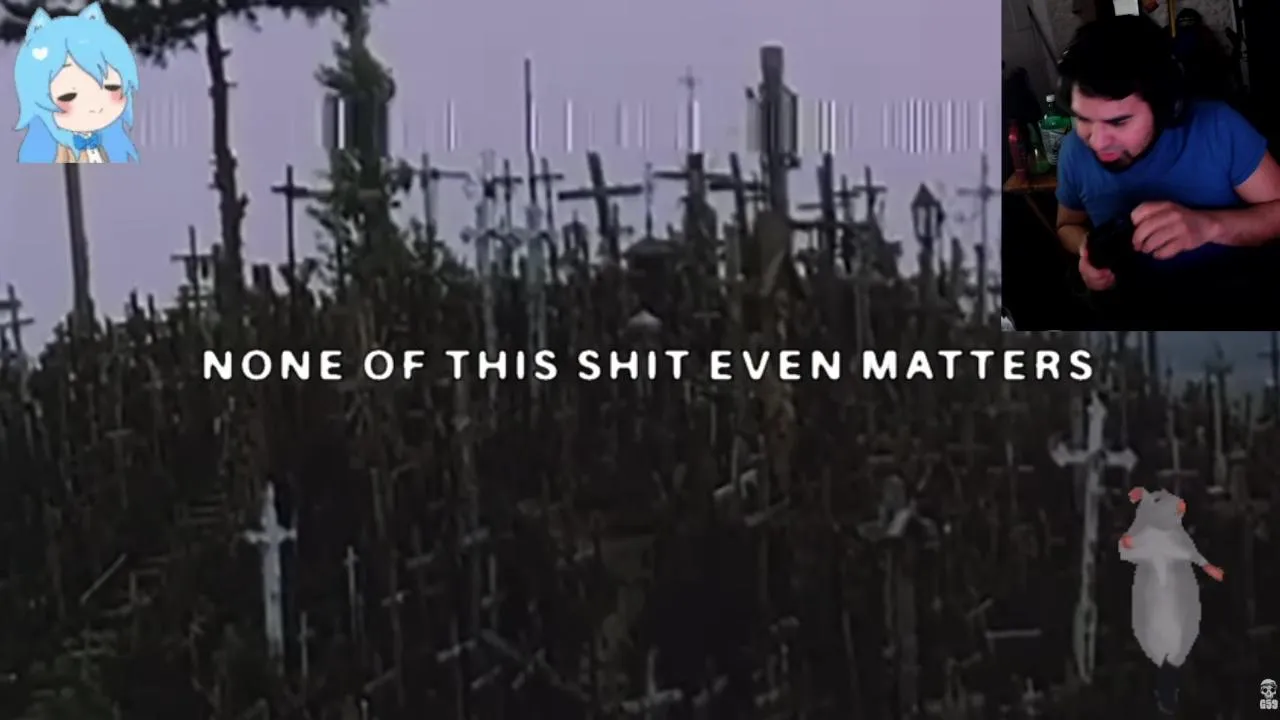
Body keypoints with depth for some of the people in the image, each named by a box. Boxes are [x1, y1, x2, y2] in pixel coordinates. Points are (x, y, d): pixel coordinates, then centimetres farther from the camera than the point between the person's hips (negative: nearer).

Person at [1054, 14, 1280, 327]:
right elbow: (1069, 225, 15)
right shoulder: (1076, 150, -4)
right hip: (1143, 313, 1)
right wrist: (1087, 249, -8)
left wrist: (1209, 225, -26)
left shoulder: (1217, 126, -12)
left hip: (1245, 301, -1)